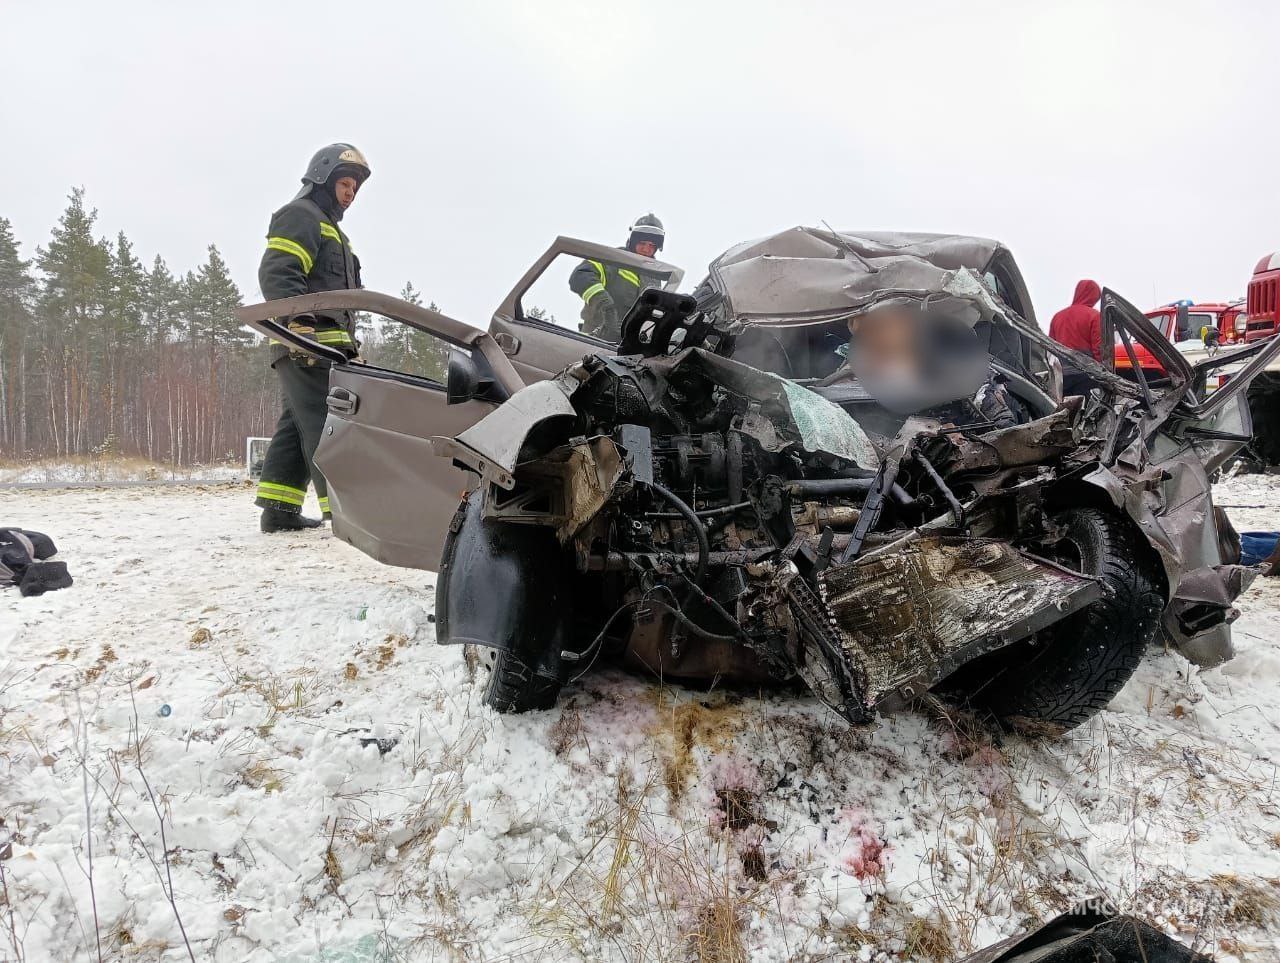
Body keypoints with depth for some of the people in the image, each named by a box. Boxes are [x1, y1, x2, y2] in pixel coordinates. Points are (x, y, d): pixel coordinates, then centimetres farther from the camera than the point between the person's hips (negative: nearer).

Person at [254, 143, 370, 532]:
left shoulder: (329, 225, 31)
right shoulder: (300, 215, -1)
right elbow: (276, 273, -16)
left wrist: (348, 342, 25)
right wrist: (301, 322, -28)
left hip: (326, 344, 10)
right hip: (308, 344, -10)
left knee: (297, 425, 8)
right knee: (326, 425, -15)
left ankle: (279, 509, 10)